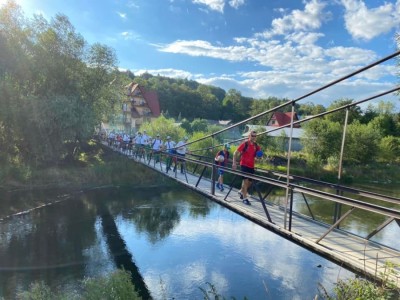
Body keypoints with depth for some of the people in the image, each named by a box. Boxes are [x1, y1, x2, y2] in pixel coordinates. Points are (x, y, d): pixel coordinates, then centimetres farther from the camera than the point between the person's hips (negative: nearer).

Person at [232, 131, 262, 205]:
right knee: (245, 180, -11)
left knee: (250, 182, 12)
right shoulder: (244, 144, -8)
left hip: (251, 166, 6)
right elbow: (235, 153, -6)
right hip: (244, 165, -5)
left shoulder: (256, 146, 5)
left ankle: (241, 191, 38)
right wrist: (234, 163, -14)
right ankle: (245, 198, -4)